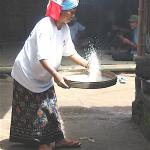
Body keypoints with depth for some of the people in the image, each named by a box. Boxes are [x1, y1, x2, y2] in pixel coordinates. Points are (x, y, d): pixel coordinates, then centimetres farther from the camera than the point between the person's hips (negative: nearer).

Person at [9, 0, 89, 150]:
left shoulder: (65, 28, -3)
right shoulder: (44, 26, -28)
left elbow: (71, 52, 5)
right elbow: (42, 57, -35)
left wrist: (88, 65, -1)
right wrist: (56, 75, -46)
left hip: (44, 76, 8)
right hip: (28, 74, -8)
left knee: (49, 107, 12)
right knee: (34, 109, 1)